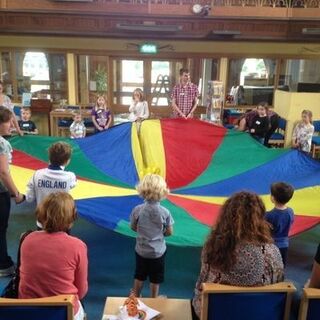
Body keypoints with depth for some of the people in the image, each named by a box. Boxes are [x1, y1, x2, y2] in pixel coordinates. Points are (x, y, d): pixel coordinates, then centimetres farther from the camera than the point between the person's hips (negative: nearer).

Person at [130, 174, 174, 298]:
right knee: (155, 278, 17)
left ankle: (136, 297, 39)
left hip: (141, 250, 1)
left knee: (139, 276, 22)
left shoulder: (138, 210, -17)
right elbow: (169, 232, -9)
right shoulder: (164, 212, -19)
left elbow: (133, 227, -4)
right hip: (158, 251, -1)